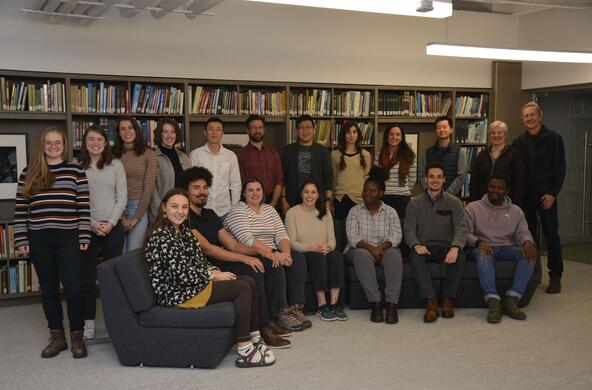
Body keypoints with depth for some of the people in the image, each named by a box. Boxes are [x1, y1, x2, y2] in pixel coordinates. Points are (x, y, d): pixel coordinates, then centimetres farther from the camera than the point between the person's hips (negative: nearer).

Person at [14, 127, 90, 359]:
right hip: (39, 240, 2)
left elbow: (84, 206, 2)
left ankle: (77, 337, 12)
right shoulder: (28, 174, 7)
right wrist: (21, 240, 0)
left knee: (73, 288, -3)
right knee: (48, 289, 10)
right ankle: (57, 337, 22)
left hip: (68, 238, -2)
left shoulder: (75, 172, 3)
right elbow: (20, 209, 6)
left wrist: (84, 236, -4)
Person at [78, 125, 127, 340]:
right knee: (87, 275, 1)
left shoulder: (116, 165, 5)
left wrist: (111, 223, -9)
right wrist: (92, 224, -10)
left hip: (113, 226, 0)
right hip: (87, 227, 0)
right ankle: (88, 321, 10)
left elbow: (122, 197, 1)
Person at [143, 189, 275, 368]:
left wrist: (215, 272, -2)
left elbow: (199, 260, 17)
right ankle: (244, 353, -13)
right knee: (243, 288, -16)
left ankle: (254, 338, 8)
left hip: (193, 283, 10)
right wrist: (214, 276, -13)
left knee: (249, 281, 4)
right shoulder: (162, 236, -19)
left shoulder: (183, 230, 11)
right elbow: (183, 274, -24)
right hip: (178, 293, -10)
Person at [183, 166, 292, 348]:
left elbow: (232, 245, 14)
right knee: (253, 271, -27)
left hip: (221, 261, 9)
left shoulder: (210, 214, 18)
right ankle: (263, 328, -17)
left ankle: (267, 318, 5)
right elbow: (206, 248, -21)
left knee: (273, 267, -2)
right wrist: (245, 258, -24)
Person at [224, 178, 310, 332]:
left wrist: (286, 253, -17)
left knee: (298, 259, -18)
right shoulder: (237, 210, -4)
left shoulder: (270, 210, 17)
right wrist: (273, 254, -27)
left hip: (273, 254, 7)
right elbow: (247, 239, -19)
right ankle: (281, 312, -22)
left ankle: (295, 307, -17)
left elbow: (281, 235, 6)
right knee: (276, 266, -32)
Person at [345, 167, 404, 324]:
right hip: (360, 250, -1)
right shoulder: (354, 211, 6)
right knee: (362, 255, -37)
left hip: (384, 249, 1)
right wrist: (370, 248, -25)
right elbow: (353, 238, -7)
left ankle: (392, 304, -38)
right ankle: (375, 303, -37)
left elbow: (396, 236, -5)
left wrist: (381, 247, -25)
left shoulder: (390, 212, 9)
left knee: (394, 254, -34)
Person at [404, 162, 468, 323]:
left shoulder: (453, 202, 8)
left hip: (446, 247, 0)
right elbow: (409, 230, 0)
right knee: (415, 256, -34)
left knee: (460, 256, -33)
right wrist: (416, 245, -24)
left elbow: (461, 228, -5)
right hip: (424, 248, 0)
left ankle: (448, 300, -19)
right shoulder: (414, 203, 9)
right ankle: (430, 302, -38)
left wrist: (455, 247, -27)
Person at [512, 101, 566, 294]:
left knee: (551, 235, -2)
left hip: (546, 195, -3)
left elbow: (560, 169, -4)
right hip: (525, 196, 3)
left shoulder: (553, 138, -1)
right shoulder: (519, 143, 9)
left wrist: (552, 193, -12)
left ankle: (555, 276, 5)